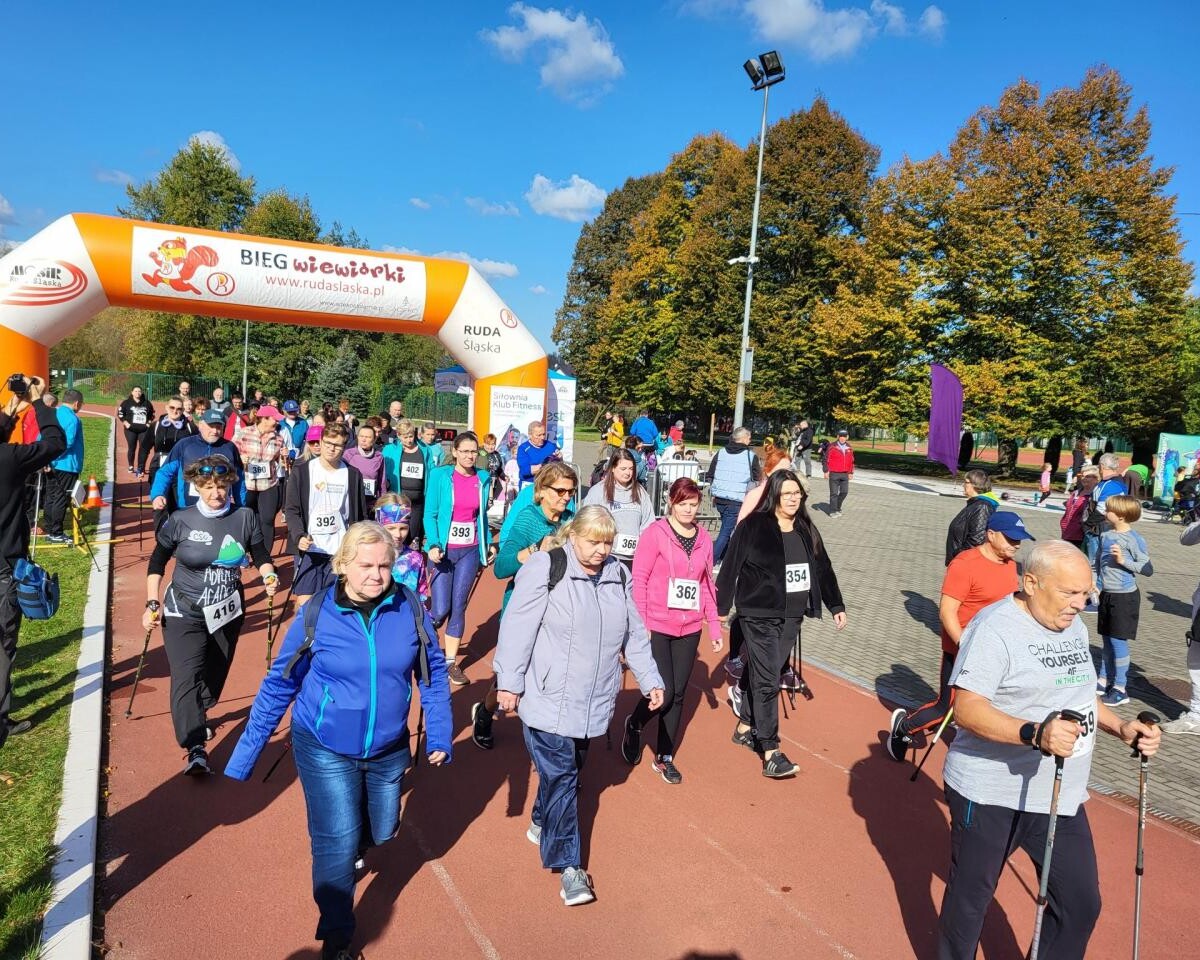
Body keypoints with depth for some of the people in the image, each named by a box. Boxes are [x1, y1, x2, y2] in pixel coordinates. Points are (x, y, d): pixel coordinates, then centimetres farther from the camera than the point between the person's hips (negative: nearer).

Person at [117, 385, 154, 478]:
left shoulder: (147, 403, 7)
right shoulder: (127, 402, 0)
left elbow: (152, 414, 18)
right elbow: (120, 413, 1)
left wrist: (149, 423, 6)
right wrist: (125, 423, -7)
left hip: (144, 430, 1)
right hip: (131, 429, -1)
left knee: (144, 448, -5)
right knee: (131, 448, 5)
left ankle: (140, 468, 1)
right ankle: (131, 466, 21)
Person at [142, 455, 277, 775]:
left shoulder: (245, 518, -6)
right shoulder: (180, 521, -9)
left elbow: (261, 556, 3)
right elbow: (156, 562, 2)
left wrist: (269, 576, -18)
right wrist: (152, 604, -3)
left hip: (228, 613, 3)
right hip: (183, 613, -2)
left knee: (215, 673, 17)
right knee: (187, 676, -16)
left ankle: (199, 716, 46)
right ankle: (196, 749, -21)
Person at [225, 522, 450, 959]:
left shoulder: (410, 610, -13)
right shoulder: (315, 616, -17)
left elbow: (433, 673, -1)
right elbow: (278, 686, -7)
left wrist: (439, 735, -2)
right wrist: (245, 754, -4)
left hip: (388, 750, 3)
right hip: (325, 750, -3)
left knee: (381, 832, 21)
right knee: (338, 843, -2)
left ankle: (348, 851, 57)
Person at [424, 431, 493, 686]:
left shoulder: (483, 479, 4)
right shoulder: (440, 476, -6)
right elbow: (430, 514, -6)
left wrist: (489, 543, 11)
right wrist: (433, 546, -18)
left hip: (470, 551, 3)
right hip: (444, 550, -3)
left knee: (459, 607, 6)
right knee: (441, 609, -5)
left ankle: (451, 662, 17)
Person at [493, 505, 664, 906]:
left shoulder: (618, 576, 7)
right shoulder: (544, 568, -13)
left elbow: (634, 634, 15)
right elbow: (517, 628, -14)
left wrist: (650, 679, 14)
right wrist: (509, 683, -15)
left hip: (592, 703, 6)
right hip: (547, 701, -6)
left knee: (569, 770, 19)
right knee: (559, 775, -4)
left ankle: (542, 824, 45)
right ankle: (569, 865, 10)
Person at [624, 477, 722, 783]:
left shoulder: (704, 538, 7)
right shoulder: (655, 532, -7)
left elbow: (707, 584, 14)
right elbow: (639, 579, -7)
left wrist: (714, 624, 11)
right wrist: (640, 623, -11)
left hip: (689, 629, 4)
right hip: (657, 627, -4)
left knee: (678, 695, 10)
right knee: (664, 693, -6)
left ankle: (665, 757, 27)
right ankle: (634, 724, 26)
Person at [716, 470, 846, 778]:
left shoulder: (806, 530, 8)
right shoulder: (753, 526, -10)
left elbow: (823, 568, 16)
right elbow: (731, 567, -8)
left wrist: (836, 606, 17)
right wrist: (722, 606, -5)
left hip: (792, 616, 6)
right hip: (759, 614, -6)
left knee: (761, 673, 15)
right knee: (767, 680, -7)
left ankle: (745, 727, 33)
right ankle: (770, 754, -3)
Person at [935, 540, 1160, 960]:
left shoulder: (1073, 626, 8)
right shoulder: (994, 628, -20)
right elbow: (966, 709, -26)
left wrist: (1121, 727, 6)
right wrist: (1035, 734, -38)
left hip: (1061, 796, 8)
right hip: (991, 796, -7)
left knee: (1081, 904, 13)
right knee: (969, 901, 10)